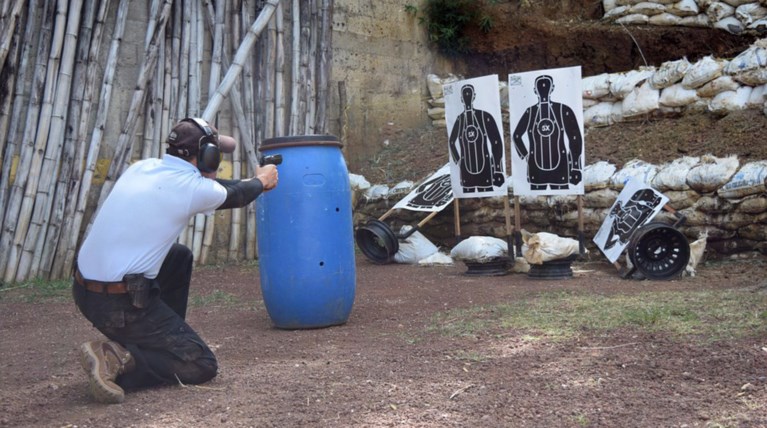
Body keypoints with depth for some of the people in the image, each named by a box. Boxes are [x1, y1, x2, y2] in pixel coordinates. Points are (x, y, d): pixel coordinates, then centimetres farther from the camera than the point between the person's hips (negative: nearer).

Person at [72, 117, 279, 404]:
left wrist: (252, 183, 35)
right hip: (120, 305, -8)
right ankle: (116, 358, -13)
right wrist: (261, 180, 32)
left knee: (180, 257, 27)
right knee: (202, 365, 2)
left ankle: (161, 340, 27)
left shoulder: (142, 168, 8)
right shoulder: (192, 188, -13)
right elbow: (236, 197, 10)